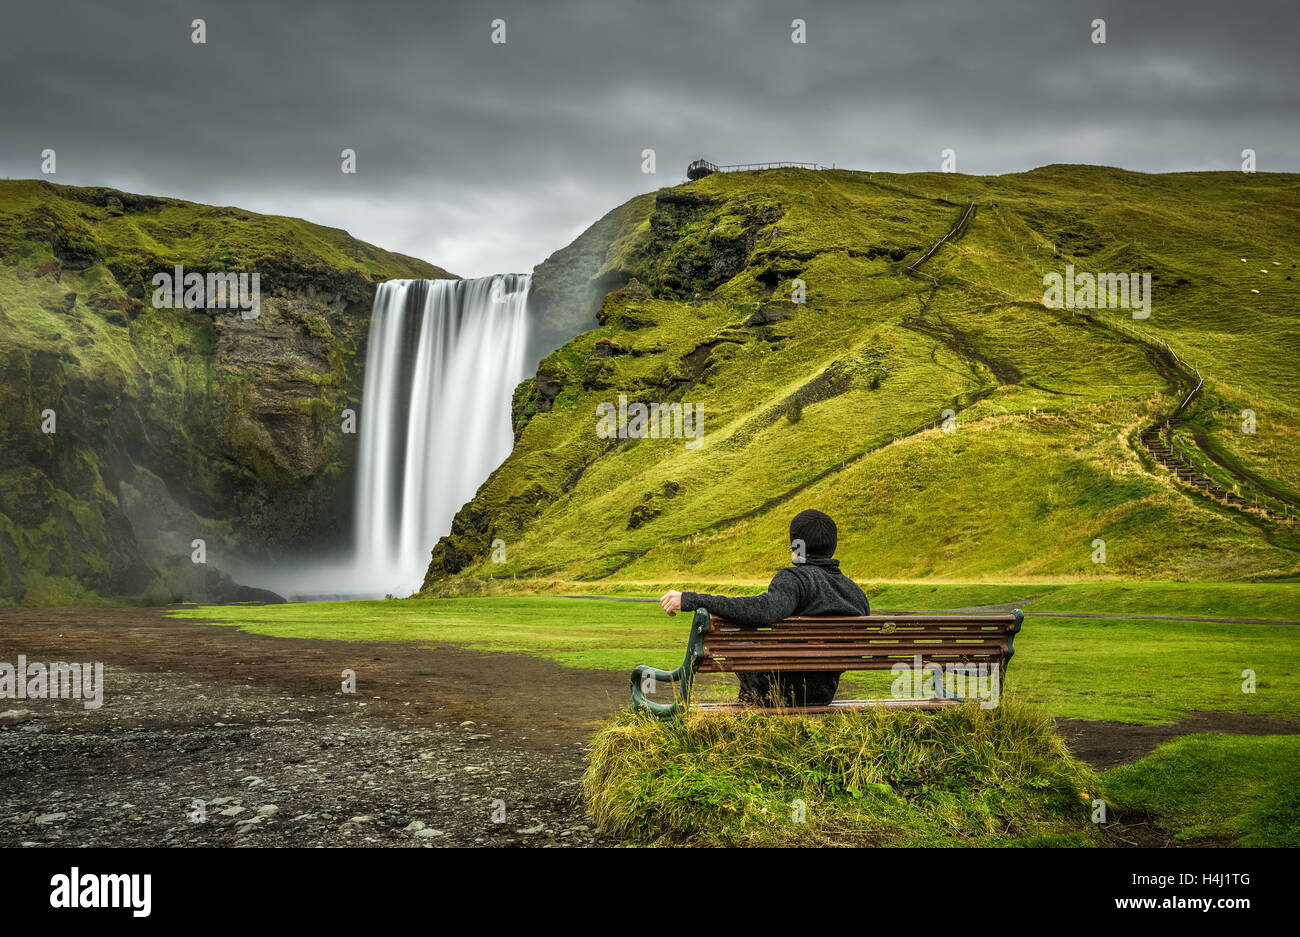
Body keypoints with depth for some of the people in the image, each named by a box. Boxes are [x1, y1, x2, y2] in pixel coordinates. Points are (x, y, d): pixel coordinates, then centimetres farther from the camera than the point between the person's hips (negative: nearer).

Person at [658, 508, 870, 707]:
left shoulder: (795, 578, -23)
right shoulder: (857, 593, -3)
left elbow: (762, 611, -42)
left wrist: (690, 600, -40)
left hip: (782, 694, -6)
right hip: (824, 695, 6)